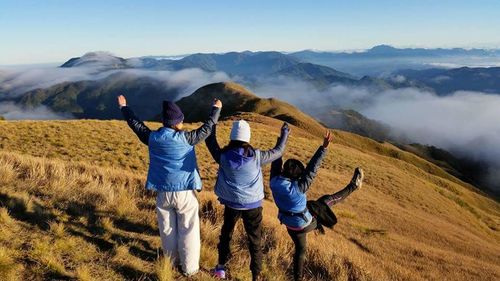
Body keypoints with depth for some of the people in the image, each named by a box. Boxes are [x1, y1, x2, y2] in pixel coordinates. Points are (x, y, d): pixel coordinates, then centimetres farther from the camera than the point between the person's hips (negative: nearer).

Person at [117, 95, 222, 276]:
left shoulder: (152, 138, -3)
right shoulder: (185, 138, -15)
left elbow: (135, 124, 12)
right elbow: (207, 128, -4)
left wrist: (123, 107, 28)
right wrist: (216, 109, 10)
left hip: (163, 193, 4)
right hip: (184, 192, -4)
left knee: (167, 230, 19)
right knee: (188, 231, 8)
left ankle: (172, 261, 36)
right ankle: (190, 268, 18)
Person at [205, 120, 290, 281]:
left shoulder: (223, 156, -17)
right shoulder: (256, 156, -18)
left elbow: (210, 141, 2)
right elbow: (278, 151, -3)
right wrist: (284, 134, 14)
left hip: (232, 204, 1)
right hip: (253, 205, -1)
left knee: (226, 234, 24)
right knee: (255, 242, 13)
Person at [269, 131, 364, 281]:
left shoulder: (274, 182, -21)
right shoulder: (297, 188, -35)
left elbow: (276, 163, -8)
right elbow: (312, 168, -37)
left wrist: (280, 141, 1)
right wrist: (324, 147, -37)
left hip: (290, 224, 5)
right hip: (304, 224, -5)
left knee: (300, 249, 28)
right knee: (328, 199, 11)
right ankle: (353, 185, 29)